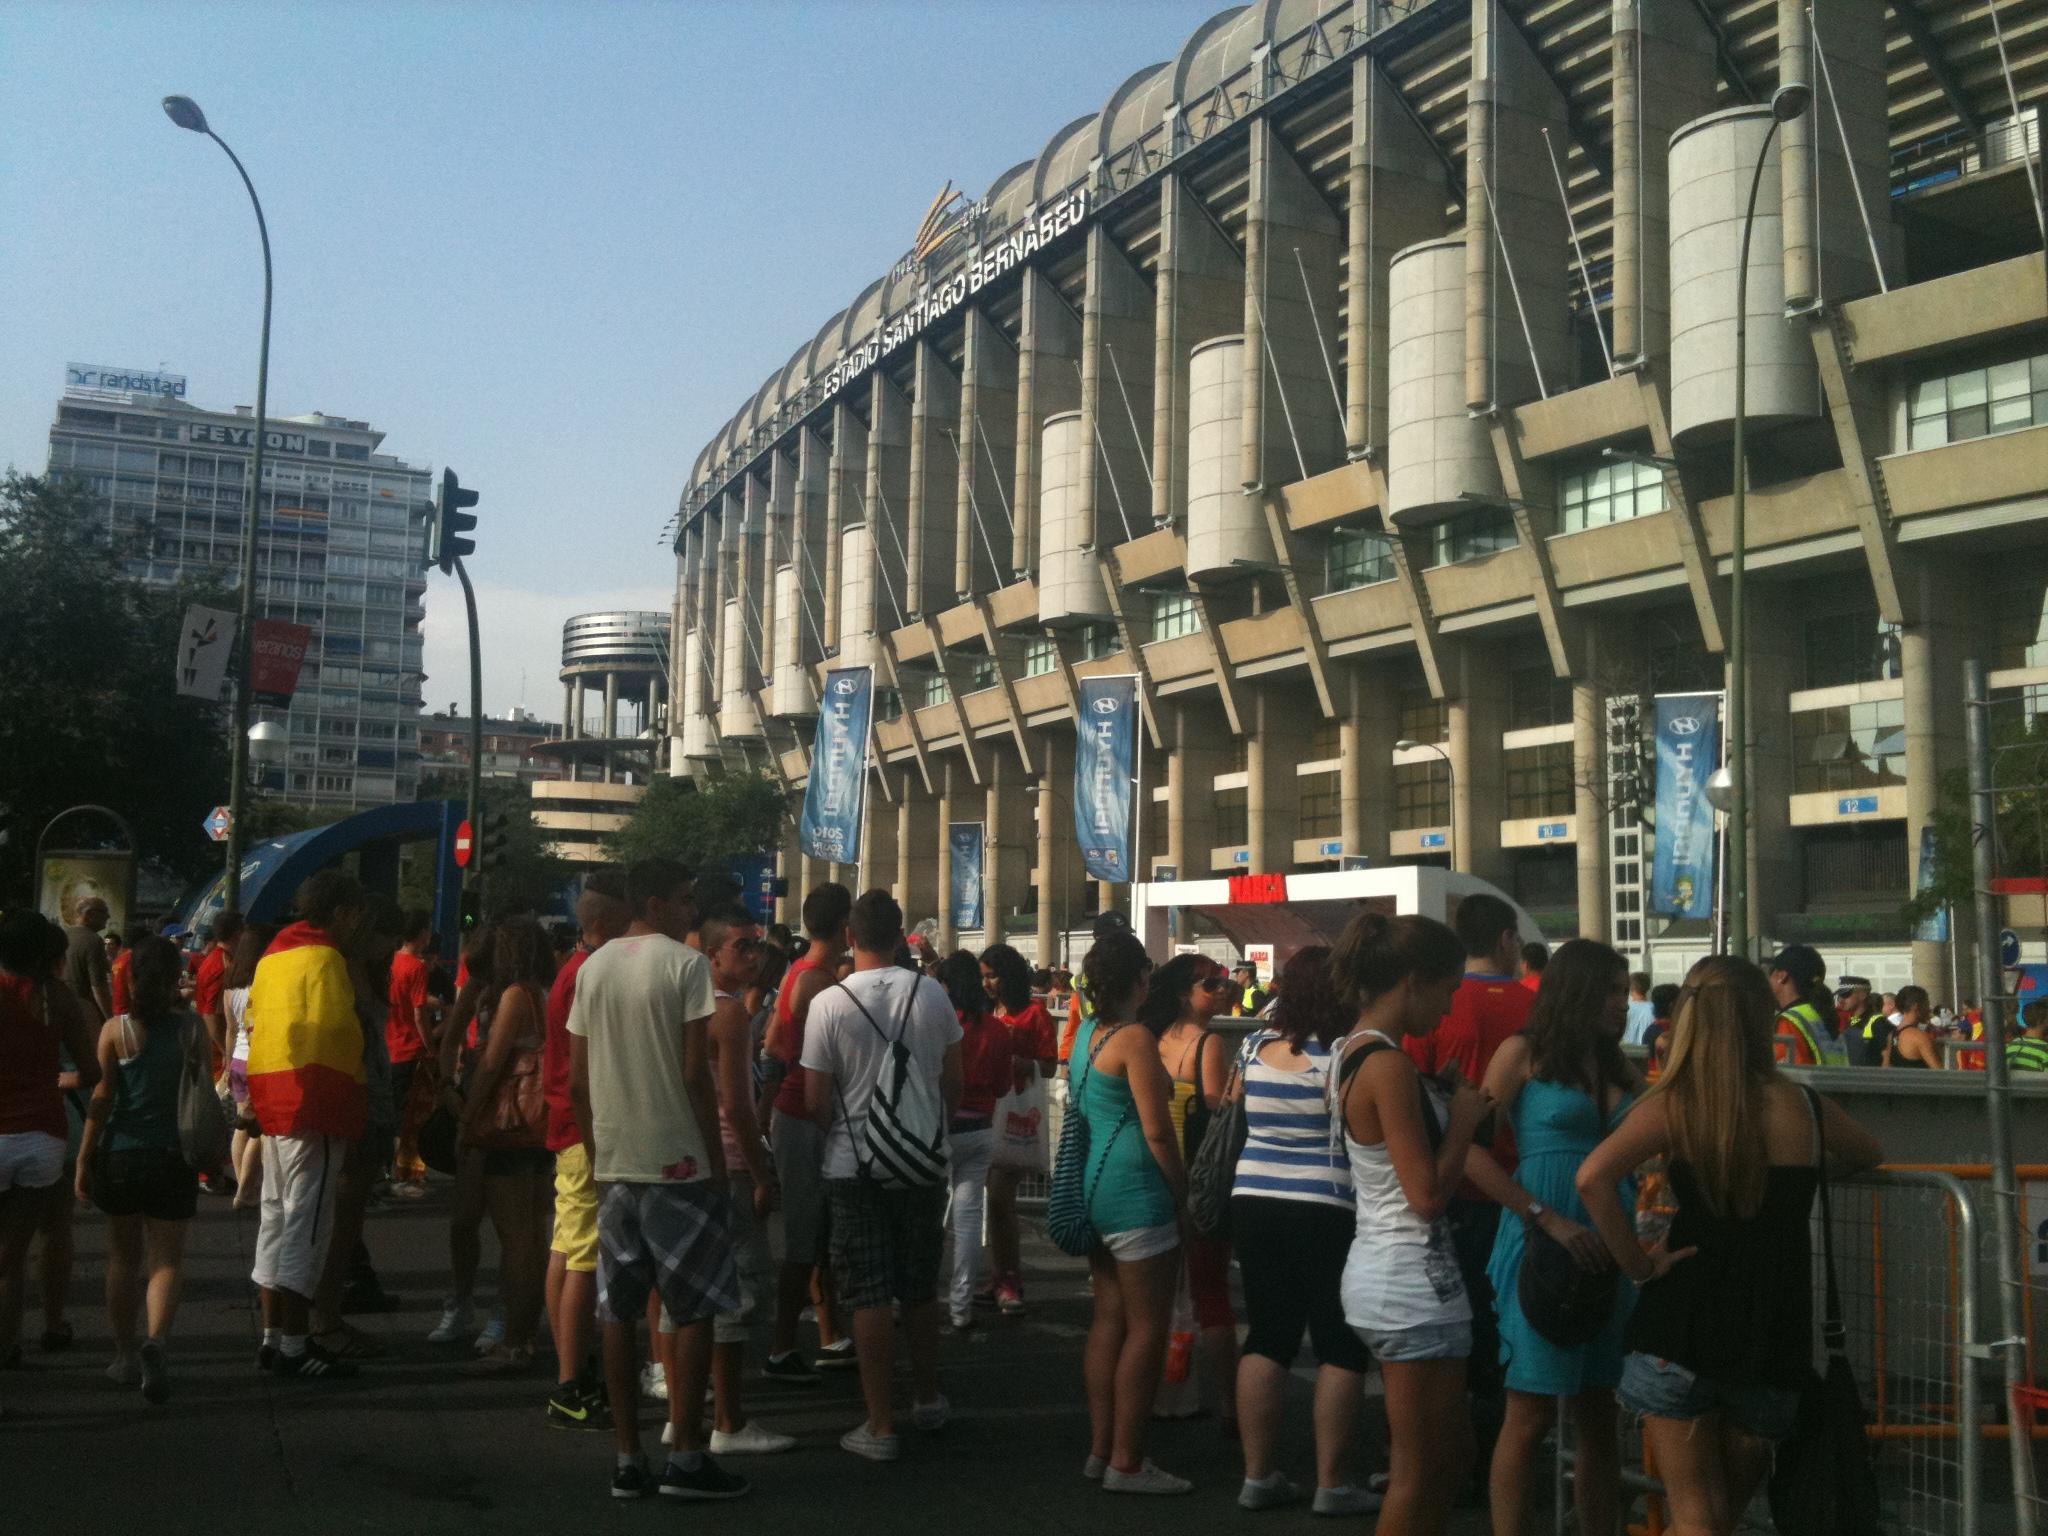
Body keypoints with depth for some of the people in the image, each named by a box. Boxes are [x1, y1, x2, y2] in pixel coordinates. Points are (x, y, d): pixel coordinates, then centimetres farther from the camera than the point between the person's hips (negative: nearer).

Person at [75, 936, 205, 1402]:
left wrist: (84, 1157, 0)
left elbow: (102, 1098, -7)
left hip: (121, 1155, 0)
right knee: (167, 1258, 3)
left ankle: (125, 1356, 22)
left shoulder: (116, 1029, -7)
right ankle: (157, 1338, -22)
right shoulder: (192, 1026, -4)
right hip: (174, 1156, 0)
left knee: (123, 1258, 16)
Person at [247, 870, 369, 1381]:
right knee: (306, 1222, -6)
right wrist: (354, 1092, -6)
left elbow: (255, 1021, 17)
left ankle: (273, 1336, 20)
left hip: (273, 1099, 9)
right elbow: (338, 1030, -17)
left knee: (276, 1218, 14)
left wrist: (259, 1096, 19)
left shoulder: (272, 956, 17)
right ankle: (295, 1346, -4)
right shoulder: (325, 958, -12)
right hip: (314, 1103, -9)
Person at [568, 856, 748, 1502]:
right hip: (679, 1160, -6)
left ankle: (627, 1460, 12)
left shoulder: (592, 968, 9)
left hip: (614, 1164, 6)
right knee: (694, 1310, 3)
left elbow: (576, 1081, 9)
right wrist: (716, 1157, -5)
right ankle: (686, 1458, 3)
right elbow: (696, 1073, -13)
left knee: (619, 1312, 8)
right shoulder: (685, 964, -8)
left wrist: (597, 1154, 18)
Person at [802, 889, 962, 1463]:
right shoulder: (932, 995, -3)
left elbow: (816, 1101, -8)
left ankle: (881, 1425, 4)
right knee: (920, 1286, 18)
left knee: (869, 1296, 2)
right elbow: (953, 1081, 6)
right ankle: (928, 1399, 31)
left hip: (855, 1166, -3)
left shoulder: (829, 1004, -12)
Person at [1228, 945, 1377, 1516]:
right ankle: (1331, 1484, 6)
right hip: (1325, 1210, -6)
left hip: (1253, 1204, 6)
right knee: (1340, 1346, 4)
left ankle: (1259, 1474, 16)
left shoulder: (1254, 1047, 5)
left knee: (1267, 1338, 12)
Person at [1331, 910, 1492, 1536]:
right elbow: (1427, 1195, -21)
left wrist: (1449, 1103, 10)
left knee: (1451, 1456, 19)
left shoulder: (1354, 1052, 11)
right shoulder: (1390, 1065, -19)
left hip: (1377, 1269, 10)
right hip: (1413, 1278, -10)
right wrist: (1464, 1119, -9)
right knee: (1420, 1472, 0)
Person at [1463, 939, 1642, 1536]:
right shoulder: (1525, 1053, -2)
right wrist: (1551, 1220, -15)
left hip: (1607, 1252, 6)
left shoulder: (1619, 1067, 16)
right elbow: (1473, 1152, -10)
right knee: (1531, 1415, -3)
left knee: (1598, 1415, 9)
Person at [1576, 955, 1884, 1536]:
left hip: (1684, 1319, -2)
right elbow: (1869, 1156, 25)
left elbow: (1592, 1178, -23)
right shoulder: (1804, 1107, 2)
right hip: (1775, 1329, 2)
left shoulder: (1672, 1105, -7)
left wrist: (1636, 1264, -11)